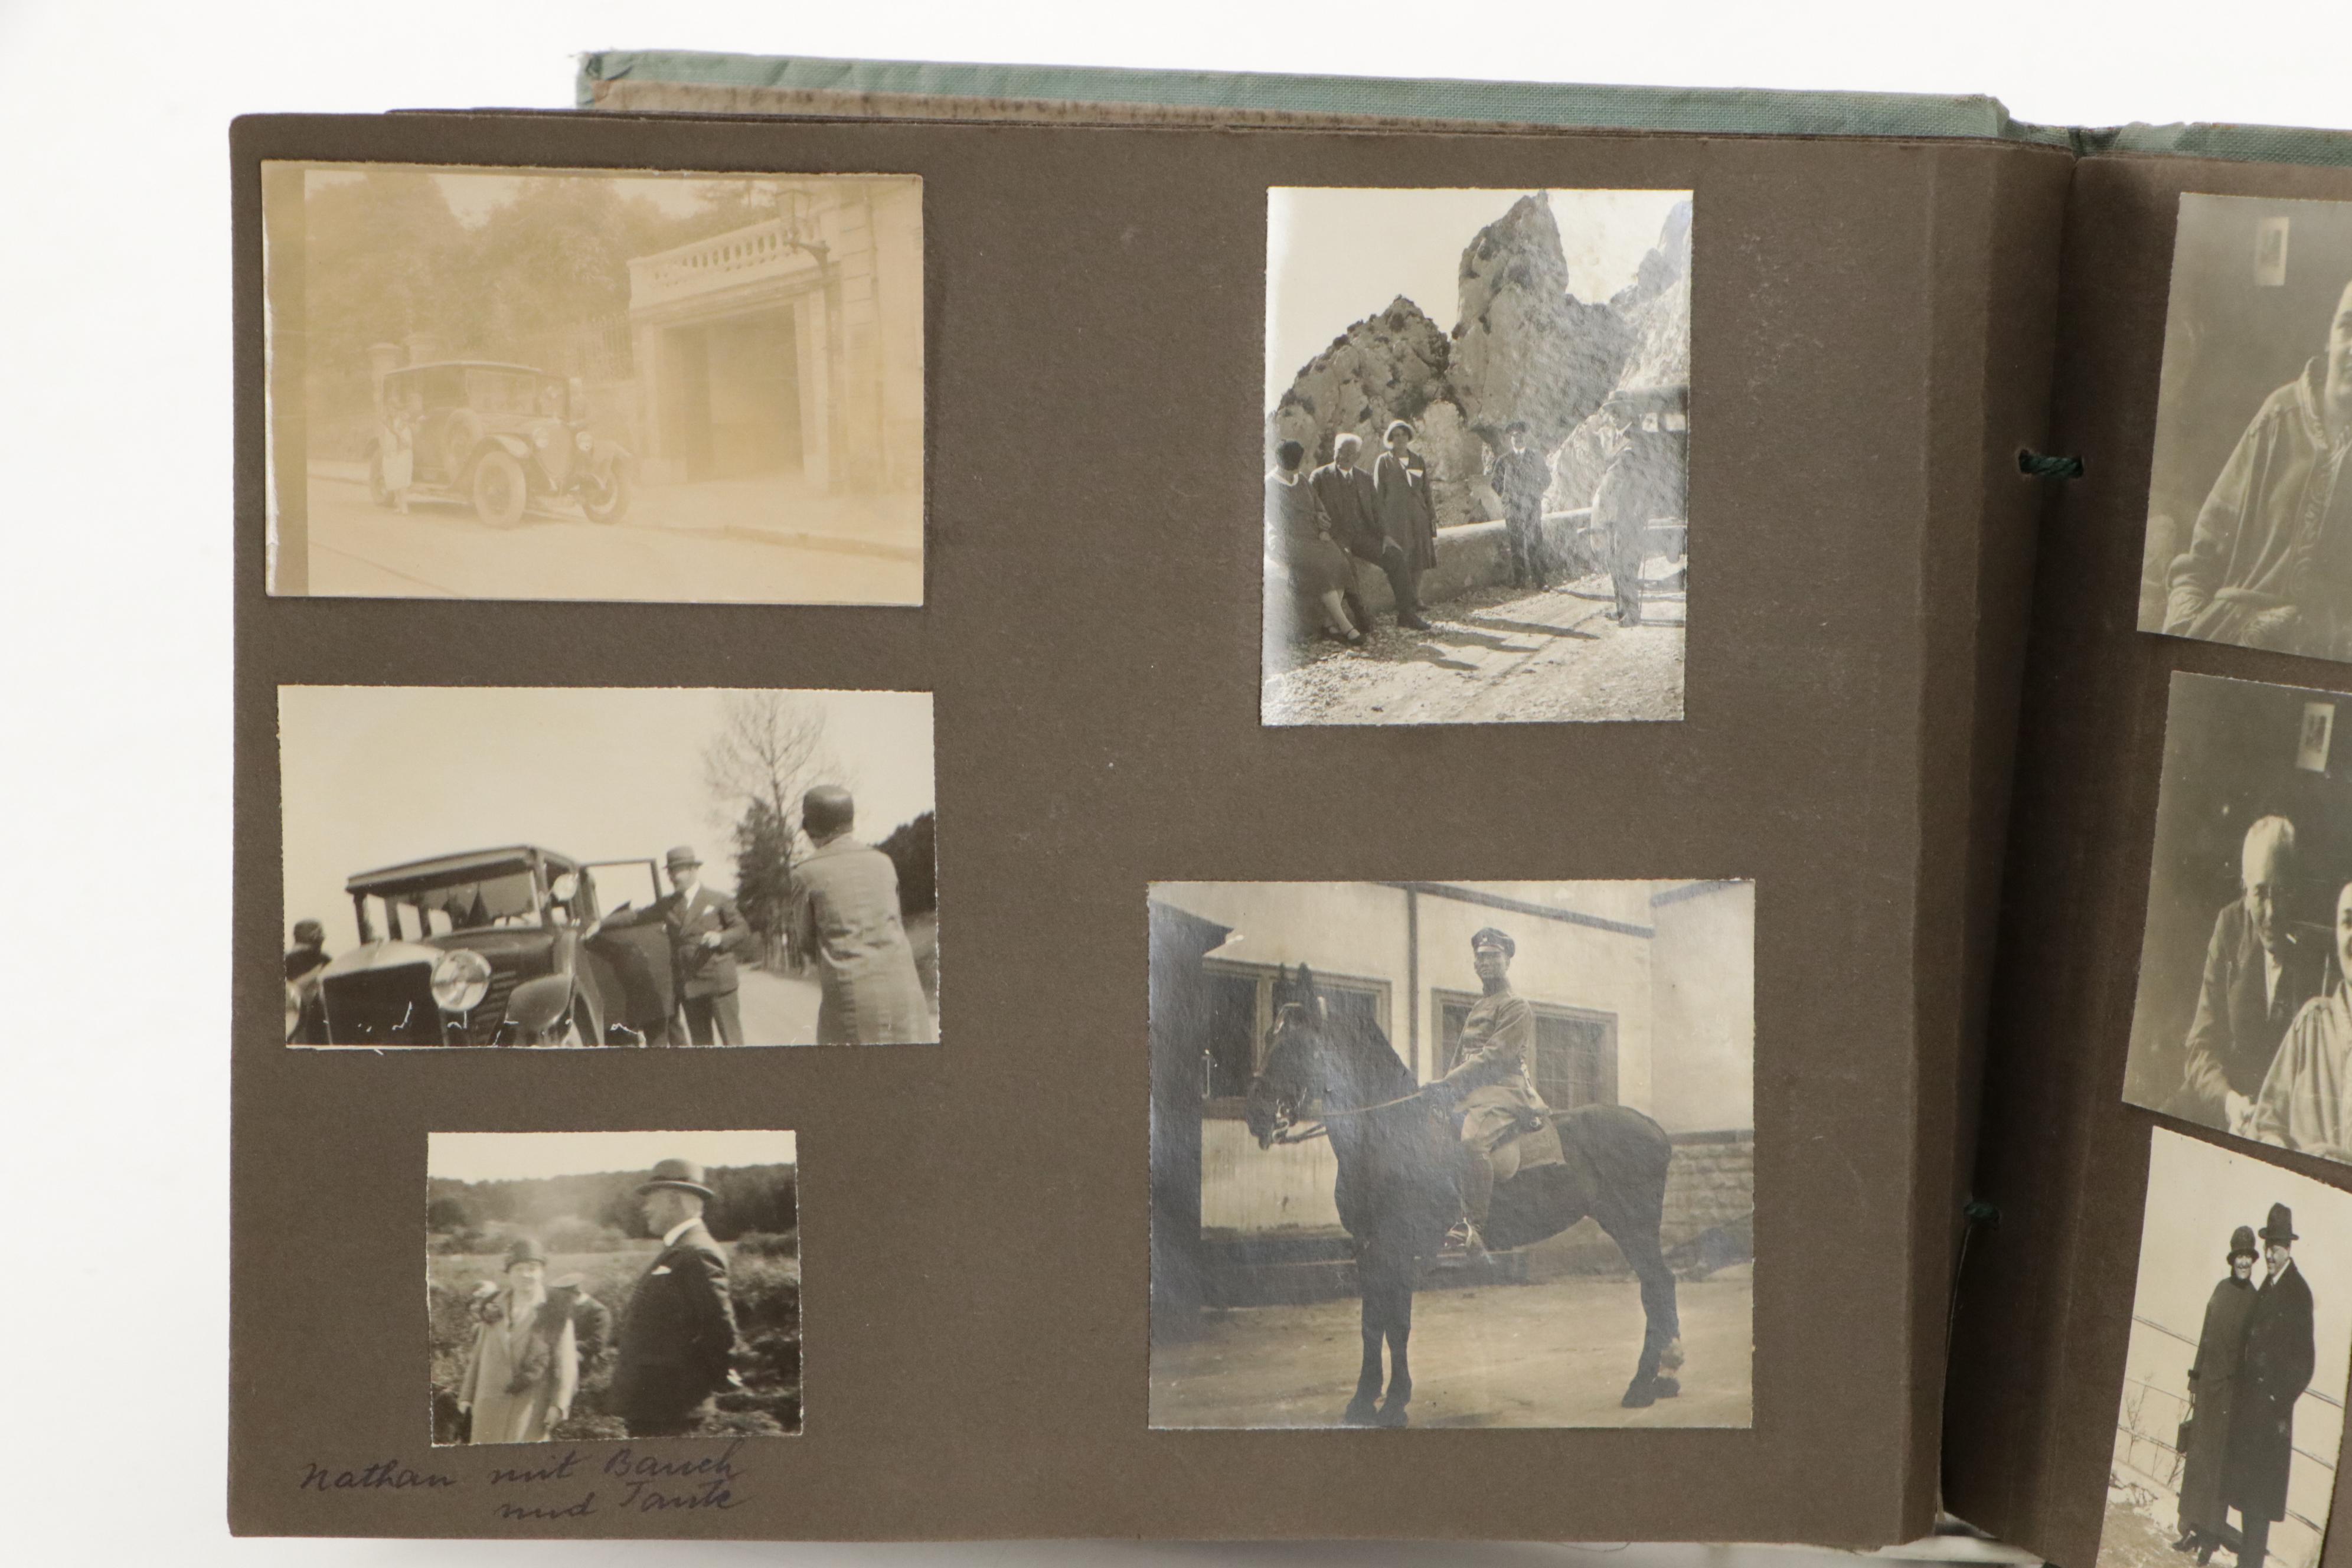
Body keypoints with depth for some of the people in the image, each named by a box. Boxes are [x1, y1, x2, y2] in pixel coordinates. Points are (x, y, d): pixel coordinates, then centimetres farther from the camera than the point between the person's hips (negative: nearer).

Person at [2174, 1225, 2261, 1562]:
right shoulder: (2221, 1291, 8)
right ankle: (2192, 1529, 17)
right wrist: (2195, 1379, 14)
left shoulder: (2255, 1301, -7)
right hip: (2207, 1383, 5)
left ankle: (2210, 1536, 5)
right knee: (2196, 1456, 9)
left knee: (2218, 1461, -2)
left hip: (2232, 1389, -5)